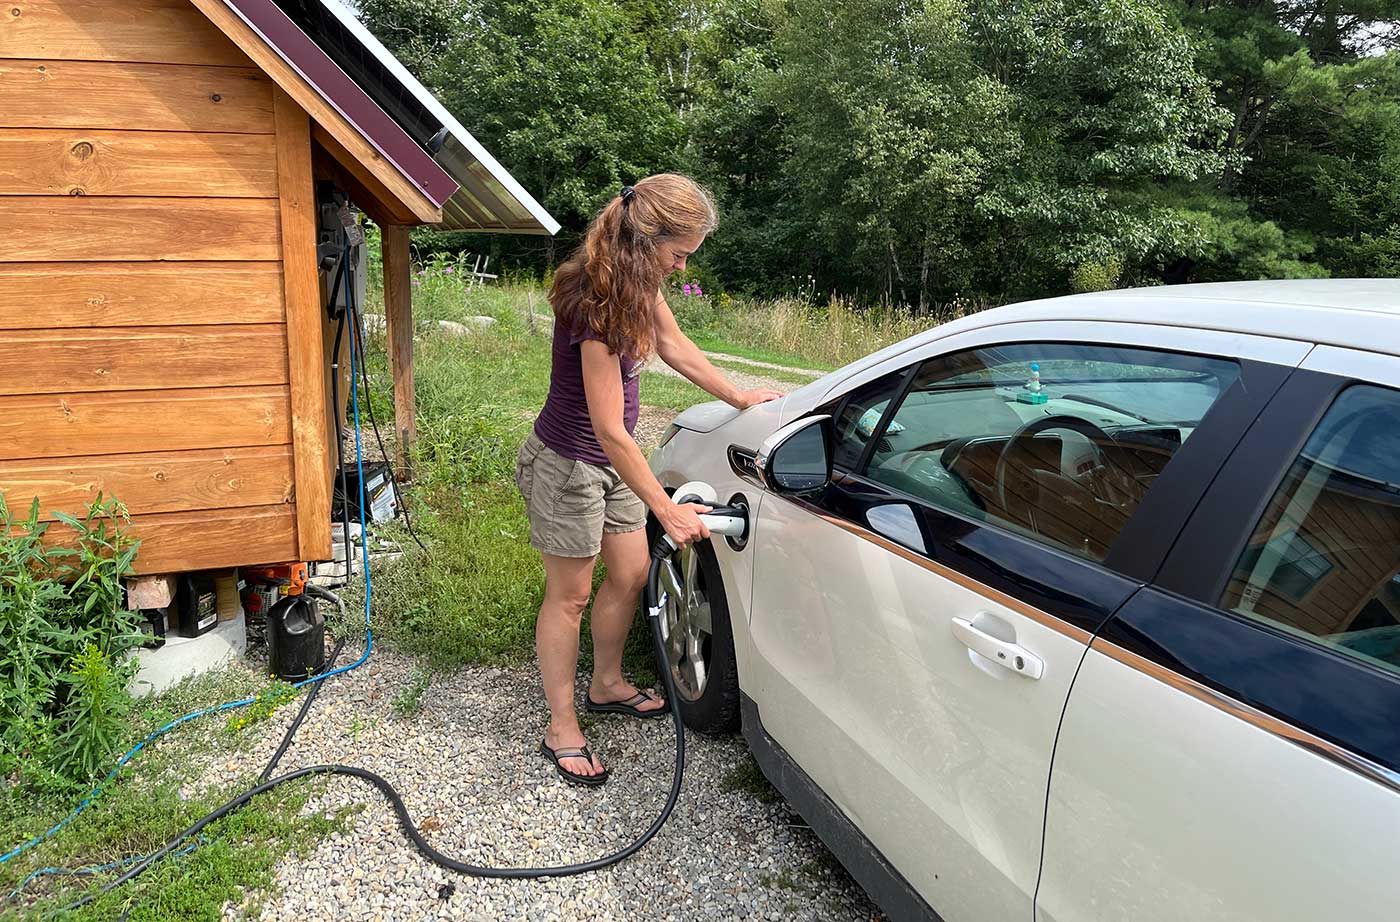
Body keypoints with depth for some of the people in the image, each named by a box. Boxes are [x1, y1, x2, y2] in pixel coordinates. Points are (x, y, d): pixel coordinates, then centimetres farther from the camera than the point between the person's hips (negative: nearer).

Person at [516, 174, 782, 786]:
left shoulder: (637, 283, -6)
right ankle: (561, 729, 20)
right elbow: (610, 429, -31)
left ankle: (607, 685, 39)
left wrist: (739, 398, 17)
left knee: (631, 574, 17)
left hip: (609, 460, 8)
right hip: (567, 464, -8)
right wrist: (666, 510, -27)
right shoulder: (597, 305, -32)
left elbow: (674, 345, 12)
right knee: (570, 595, 4)